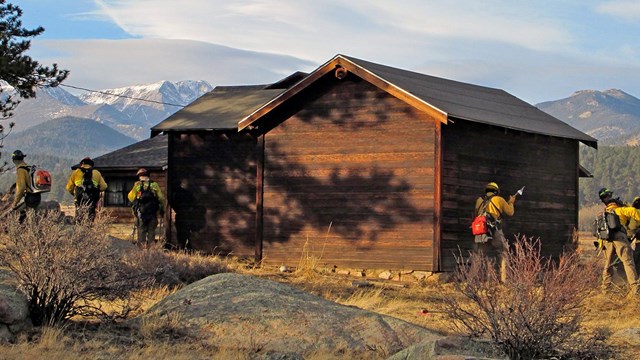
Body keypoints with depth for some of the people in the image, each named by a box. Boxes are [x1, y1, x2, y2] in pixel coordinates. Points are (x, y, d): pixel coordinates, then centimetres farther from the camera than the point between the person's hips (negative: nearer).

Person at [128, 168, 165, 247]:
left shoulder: (137, 185, 3)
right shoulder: (154, 185, 6)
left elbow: (131, 197, 6)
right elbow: (161, 198, 5)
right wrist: (162, 210, 12)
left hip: (141, 211, -1)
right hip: (153, 212, 1)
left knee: (141, 229, 5)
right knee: (151, 230, 7)